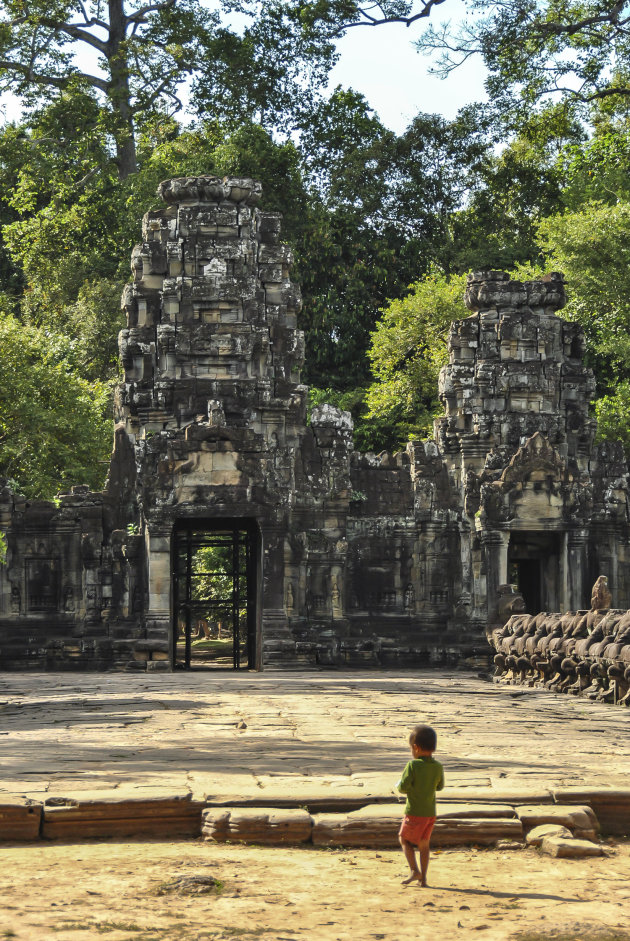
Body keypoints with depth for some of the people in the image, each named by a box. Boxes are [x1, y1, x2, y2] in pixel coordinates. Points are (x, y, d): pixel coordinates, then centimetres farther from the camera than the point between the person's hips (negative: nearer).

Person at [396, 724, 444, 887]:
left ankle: (415, 871, 2)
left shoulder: (413, 765, -18)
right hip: (431, 812, 5)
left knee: (404, 839, 13)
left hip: (414, 812, -5)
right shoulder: (438, 767, -1)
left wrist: (399, 785, 3)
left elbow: (404, 787, -18)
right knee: (424, 843, 15)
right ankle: (423, 878, 15)